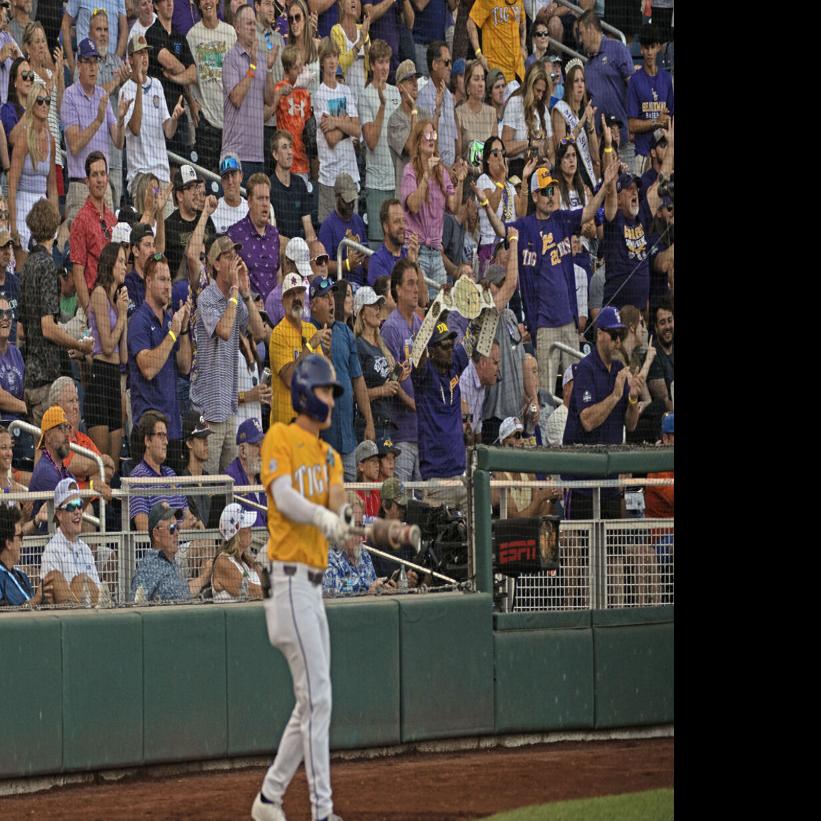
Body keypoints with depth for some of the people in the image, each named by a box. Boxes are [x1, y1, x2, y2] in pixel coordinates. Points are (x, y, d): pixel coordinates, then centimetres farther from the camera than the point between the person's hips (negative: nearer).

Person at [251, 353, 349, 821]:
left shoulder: (330, 454, 17)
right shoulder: (280, 438, -5)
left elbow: (333, 509, 1)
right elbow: (284, 497, -21)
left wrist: (337, 506, -22)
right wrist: (324, 517, -38)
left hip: (315, 585, 8)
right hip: (291, 582, -8)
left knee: (311, 703, 12)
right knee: (317, 698, -12)